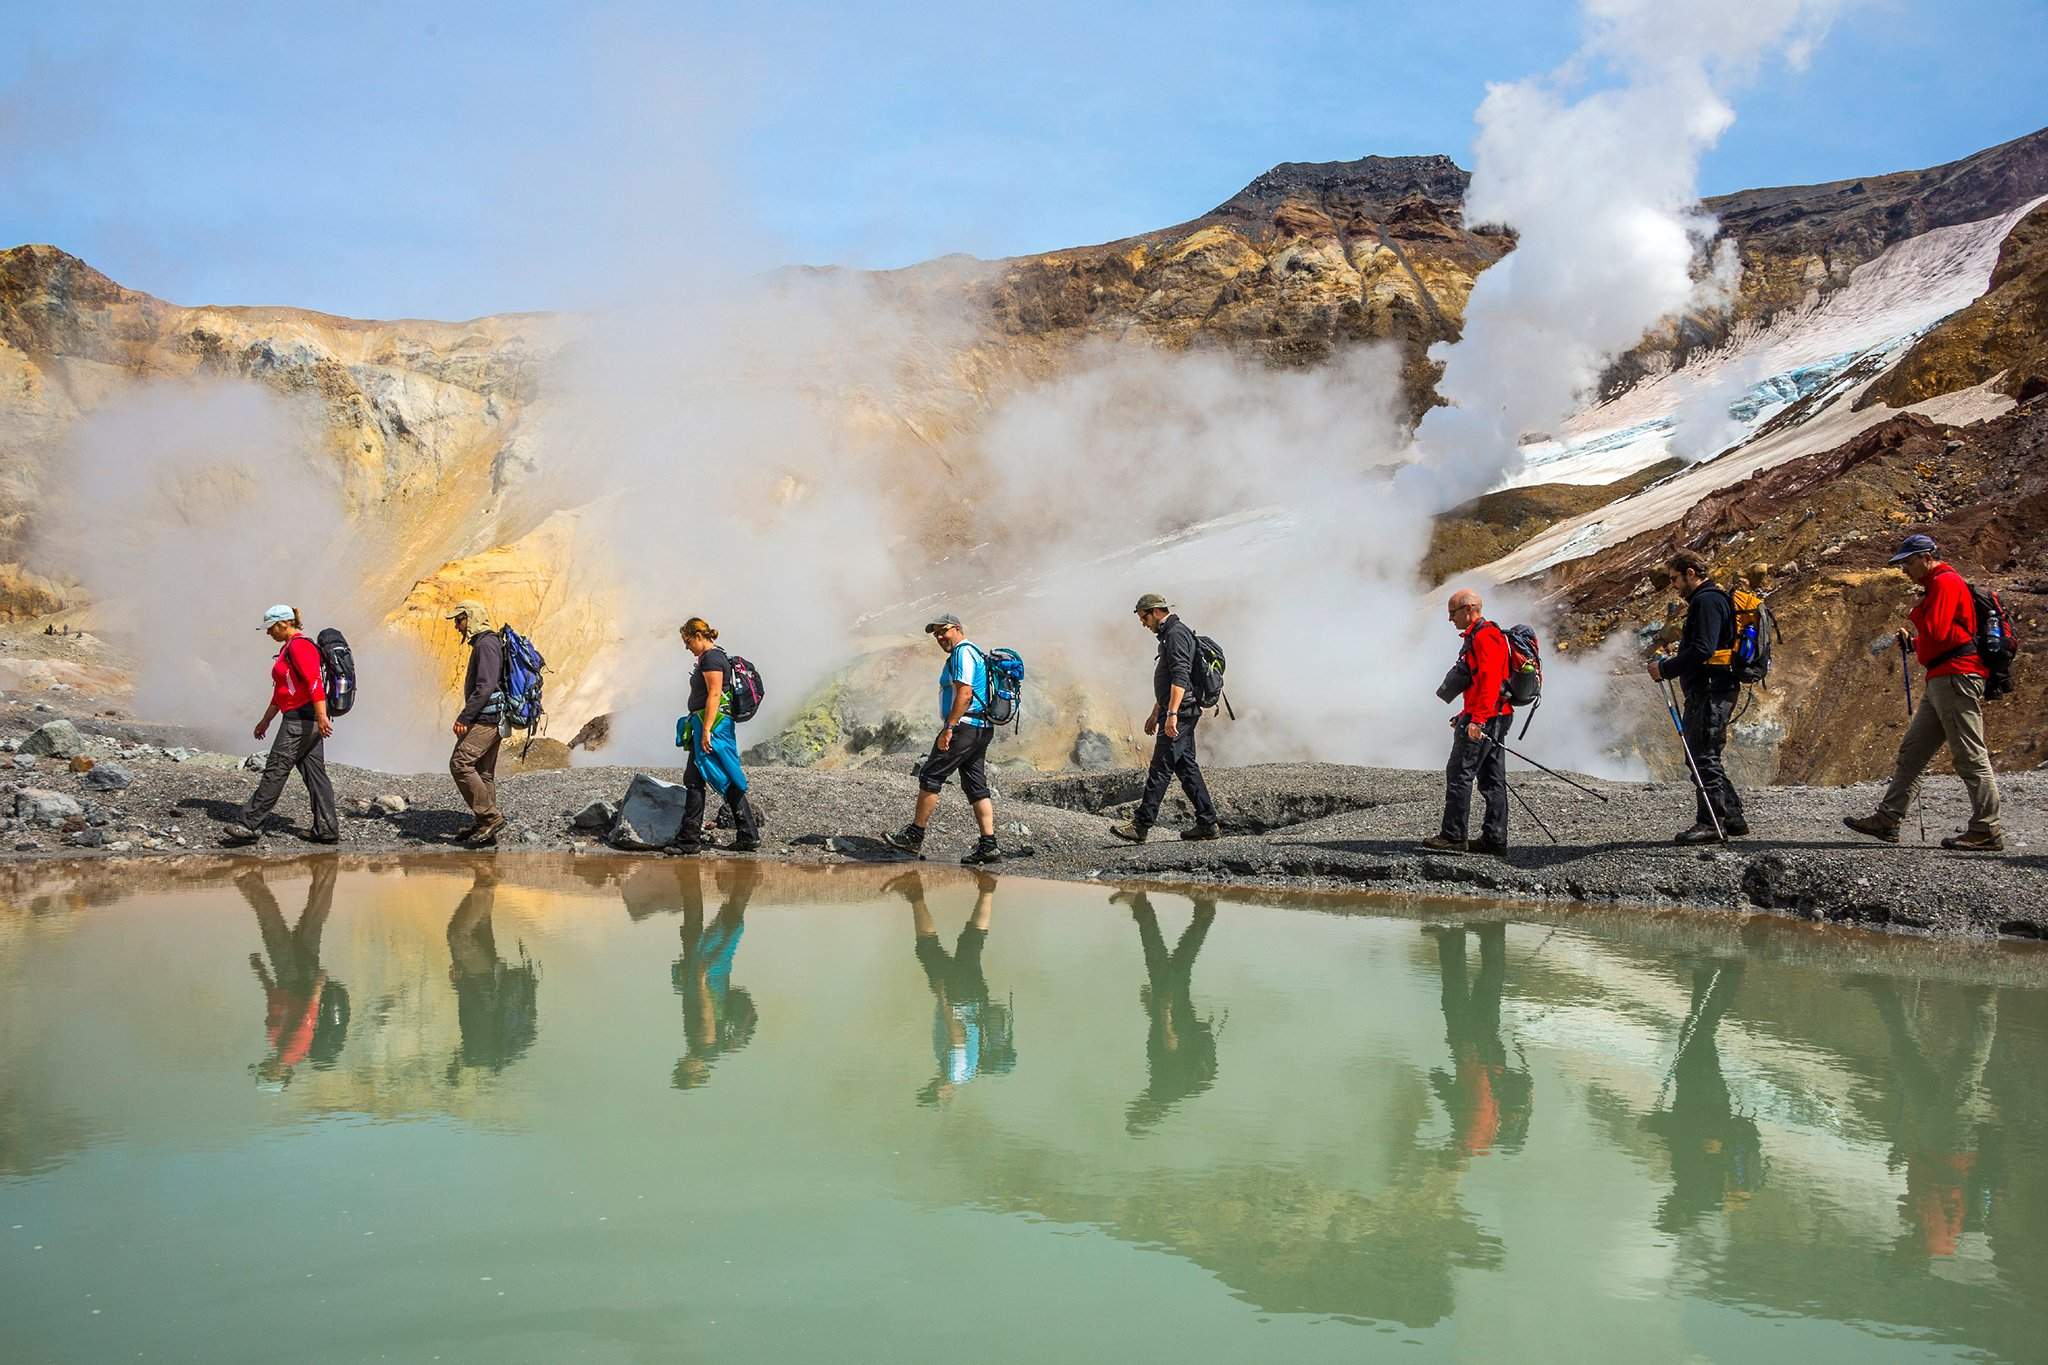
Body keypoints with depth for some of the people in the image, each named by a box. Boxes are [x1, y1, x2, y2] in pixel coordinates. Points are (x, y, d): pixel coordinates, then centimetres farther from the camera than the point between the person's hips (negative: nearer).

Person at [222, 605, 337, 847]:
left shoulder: (299, 646, -12)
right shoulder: (288, 648, 21)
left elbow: (315, 682, -23)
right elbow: (281, 691, 28)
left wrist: (321, 717, -31)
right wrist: (266, 720, 31)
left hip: (300, 719, -10)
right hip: (309, 722, 11)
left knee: (275, 772, -7)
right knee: (315, 774, 7)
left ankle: (248, 825, -4)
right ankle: (327, 830, 7)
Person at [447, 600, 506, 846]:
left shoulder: (486, 644, -14)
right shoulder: (486, 643, 19)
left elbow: (485, 686, -23)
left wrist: (464, 717, -23)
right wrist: (469, 717, 24)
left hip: (486, 718, -10)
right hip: (491, 719, 10)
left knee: (460, 763, -13)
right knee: (484, 772, 10)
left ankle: (489, 816, -13)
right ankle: (484, 826, 13)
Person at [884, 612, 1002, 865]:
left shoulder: (963, 652, -9)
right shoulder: (974, 653, 23)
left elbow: (965, 694, -20)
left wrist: (948, 728, -23)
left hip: (964, 727, -10)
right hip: (981, 729, 10)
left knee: (930, 776, -5)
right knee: (976, 786, 6)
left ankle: (915, 836, -2)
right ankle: (988, 844, 1)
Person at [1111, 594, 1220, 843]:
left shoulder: (1176, 634, -12)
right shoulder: (1170, 634, 21)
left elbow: (1180, 678, -23)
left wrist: (1171, 714, -28)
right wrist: (1155, 714, 31)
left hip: (1179, 712, -11)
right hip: (1183, 713, 11)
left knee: (1161, 768, -10)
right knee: (1186, 766, 11)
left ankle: (1141, 825, -11)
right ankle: (1207, 824, 13)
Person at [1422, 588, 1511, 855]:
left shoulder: (1485, 637, -13)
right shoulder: (1477, 636, 21)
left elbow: (1489, 682, -23)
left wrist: (1477, 720, -28)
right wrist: (1465, 716, 27)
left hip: (1483, 720, -11)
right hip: (1494, 719, 11)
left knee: (1459, 774, -8)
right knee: (1492, 780, 9)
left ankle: (1453, 836, -7)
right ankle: (1495, 839, 10)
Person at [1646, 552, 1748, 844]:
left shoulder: (1707, 601, -13)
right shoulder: (1711, 598, 21)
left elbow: (1702, 650, -22)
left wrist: (1666, 669, -17)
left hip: (1710, 691, -11)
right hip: (1709, 690, 11)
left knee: (1703, 755, -9)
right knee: (1706, 755, 14)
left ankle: (1709, 823, -7)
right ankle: (1733, 817, 19)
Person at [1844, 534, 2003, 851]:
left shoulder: (1946, 582, -9)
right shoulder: (1936, 586, 23)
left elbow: (1935, 632, -19)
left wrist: (1918, 610, -1)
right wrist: (1914, 642, 12)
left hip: (1955, 679, -11)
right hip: (1940, 682, 11)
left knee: (1970, 757, -8)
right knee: (1911, 752, 9)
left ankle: (1987, 831, -5)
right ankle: (1887, 820, 11)